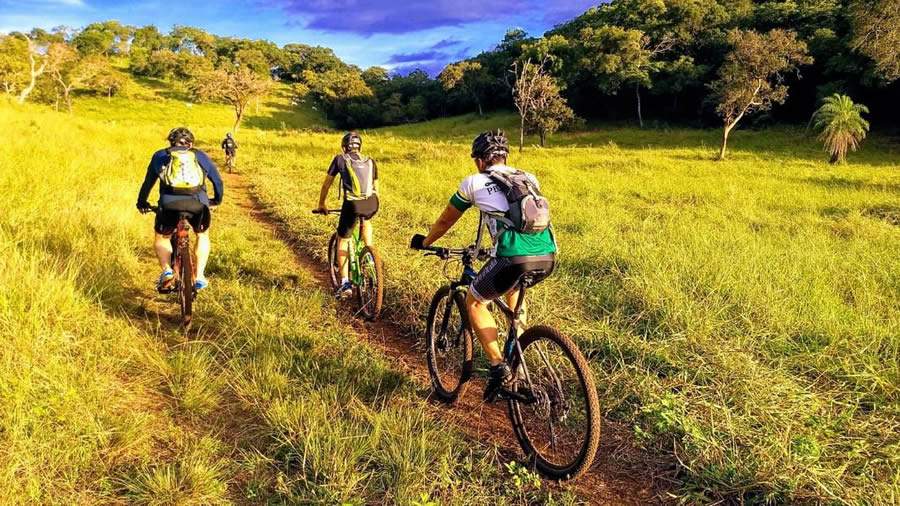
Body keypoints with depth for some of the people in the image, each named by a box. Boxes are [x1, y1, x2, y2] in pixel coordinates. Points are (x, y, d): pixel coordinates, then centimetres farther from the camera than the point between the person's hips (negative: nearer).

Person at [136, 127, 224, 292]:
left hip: (170, 203, 0)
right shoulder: (200, 156, 26)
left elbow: (148, 182, 30)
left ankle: (167, 271, 3)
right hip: (198, 203, 0)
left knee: (162, 238, 26)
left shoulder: (160, 155, 25)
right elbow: (217, 180, 32)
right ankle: (200, 277, 20)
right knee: (202, 235, 28)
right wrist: (217, 199, 49)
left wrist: (142, 202, 46)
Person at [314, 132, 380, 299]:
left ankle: (345, 284, 9)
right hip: (372, 204, 3)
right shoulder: (370, 162, 24)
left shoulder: (340, 159, 16)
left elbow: (326, 184, 20)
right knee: (366, 221, 40)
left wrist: (321, 205, 34)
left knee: (342, 241, 15)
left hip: (352, 205, -3)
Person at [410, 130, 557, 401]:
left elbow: (446, 220, 26)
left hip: (515, 258, -6)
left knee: (475, 303, 19)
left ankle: (499, 367, 5)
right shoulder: (529, 179, 25)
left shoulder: (474, 182, 13)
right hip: (547, 257, 6)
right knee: (513, 285, 38)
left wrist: (425, 242, 45)